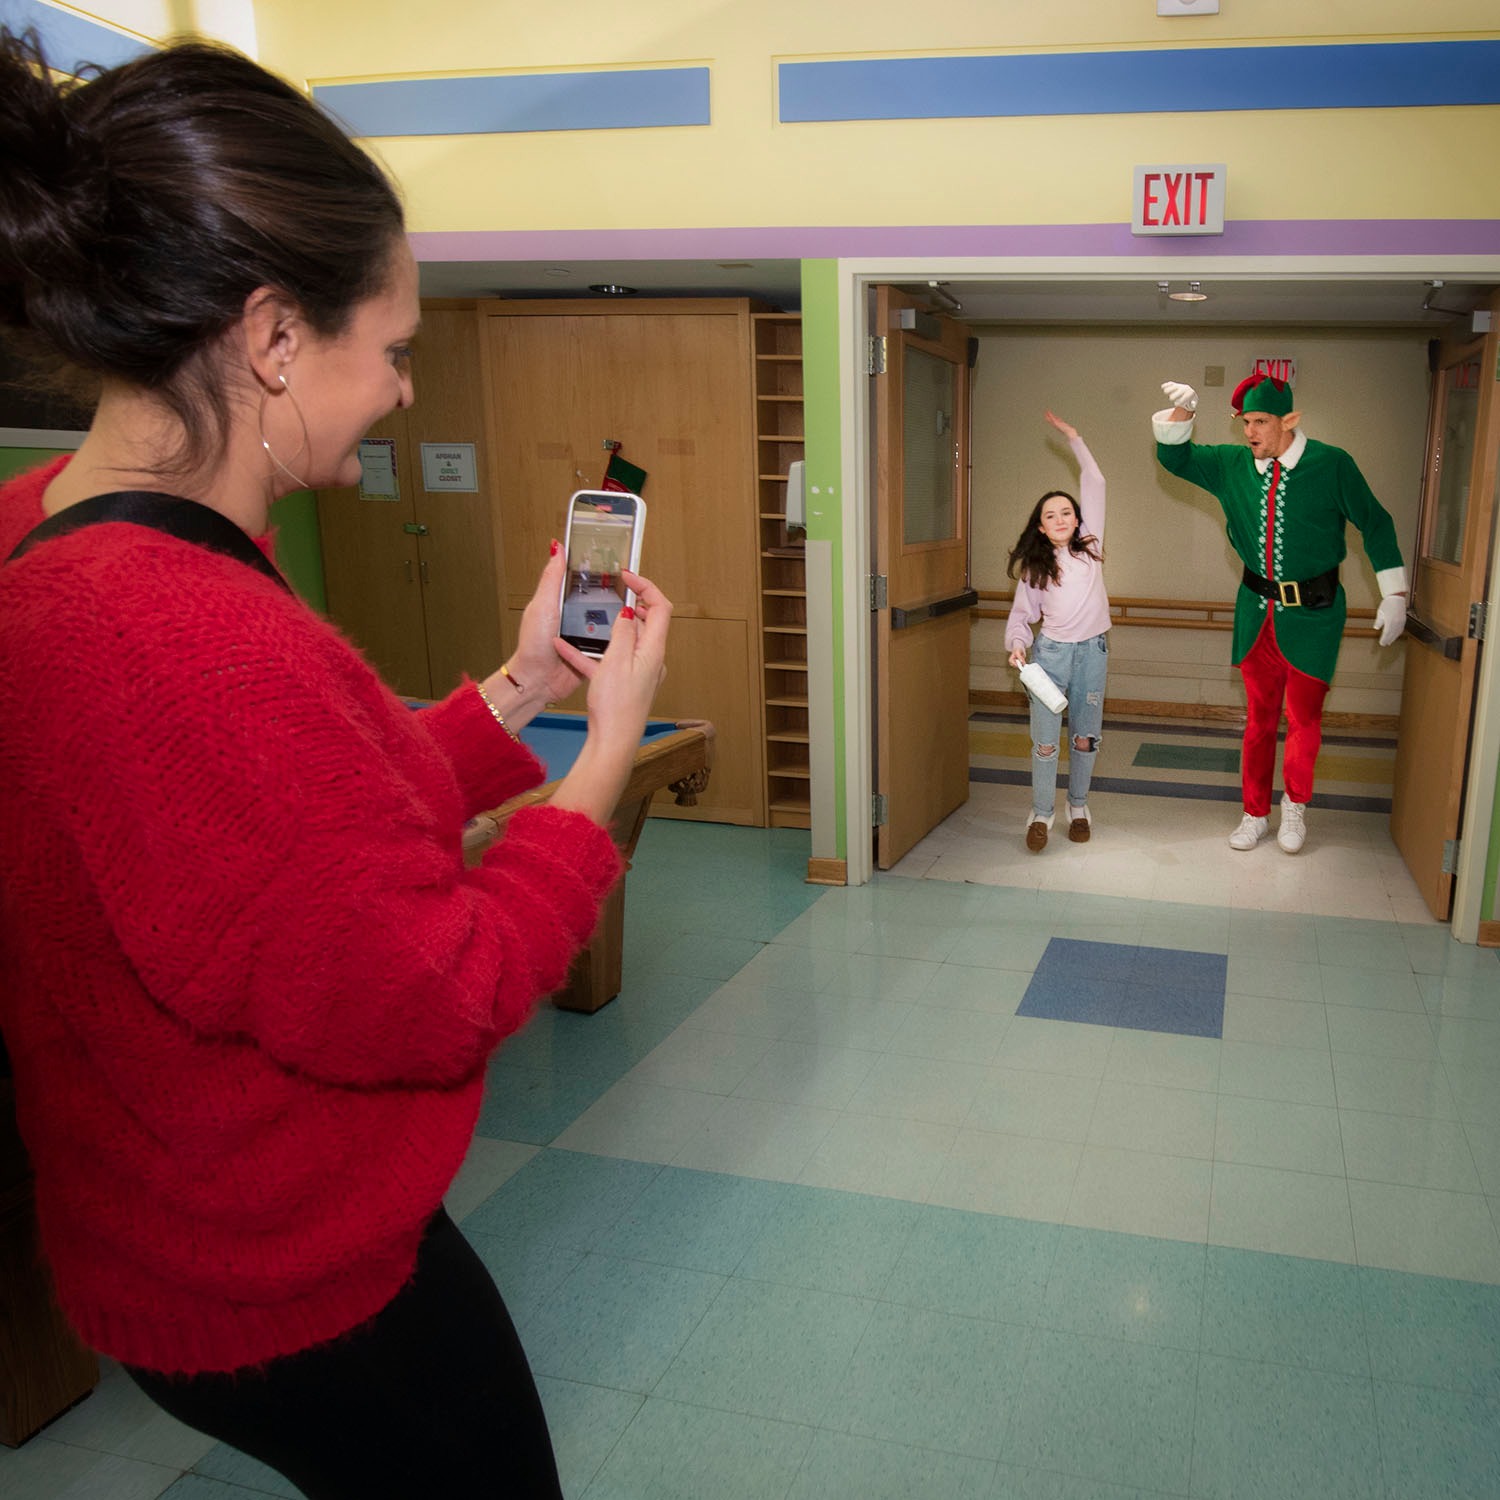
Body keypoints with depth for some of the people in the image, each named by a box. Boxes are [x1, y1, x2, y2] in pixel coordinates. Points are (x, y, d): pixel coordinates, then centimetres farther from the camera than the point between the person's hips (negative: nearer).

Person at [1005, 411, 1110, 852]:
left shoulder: (1090, 545, 5)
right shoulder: (1032, 567, 3)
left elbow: (1094, 484, 7)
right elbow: (1021, 616, 7)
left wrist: (1073, 439, 8)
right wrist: (1017, 645, -13)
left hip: (1092, 650, 1)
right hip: (1051, 651, -1)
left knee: (1086, 736, 8)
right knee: (1045, 739, -4)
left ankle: (1078, 806, 24)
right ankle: (1041, 813, 7)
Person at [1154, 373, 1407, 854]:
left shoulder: (1331, 465, -10)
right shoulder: (1232, 466, 0)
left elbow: (1374, 523, -2)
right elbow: (1174, 457, 7)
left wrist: (1394, 595, -2)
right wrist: (1180, 412, -14)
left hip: (1312, 614, -3)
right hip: (1257, 610, 3)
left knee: (1303, 716, 3)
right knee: (1259, 717, 11)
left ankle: (1295, 805, 27)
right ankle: (1255, 814, 24)